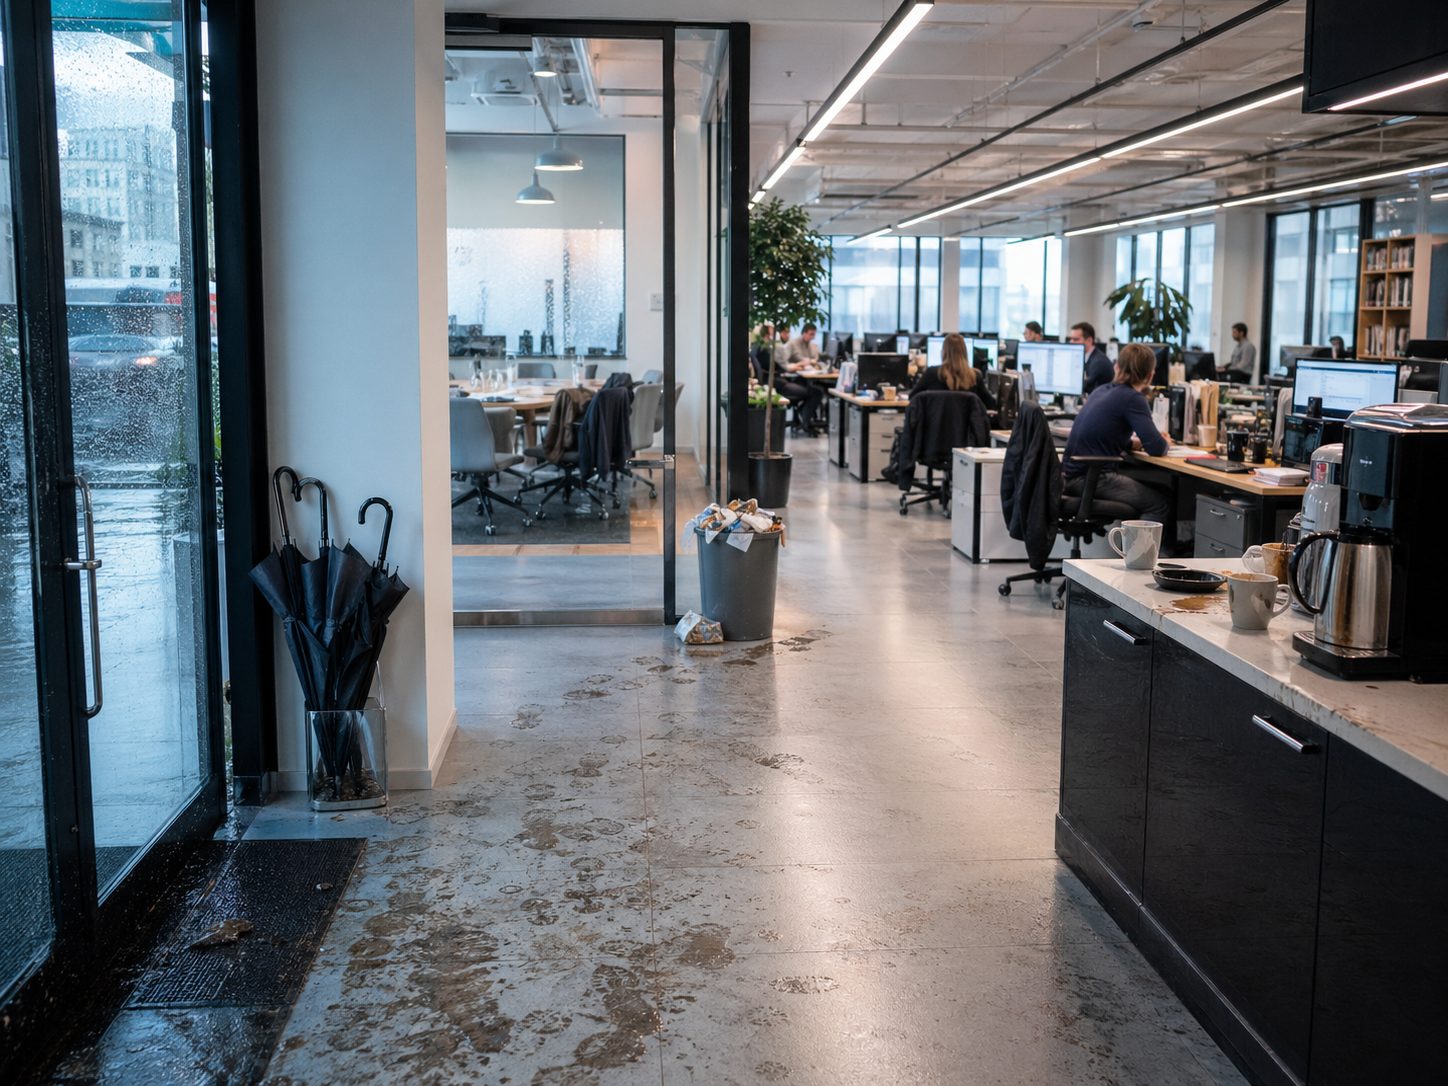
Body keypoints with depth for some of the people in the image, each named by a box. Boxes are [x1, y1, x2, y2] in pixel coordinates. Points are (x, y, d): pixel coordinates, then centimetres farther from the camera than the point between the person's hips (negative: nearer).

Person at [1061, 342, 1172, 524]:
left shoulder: (1104, 391, 13)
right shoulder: (1132, 399, -12)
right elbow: (1157, 449, -15)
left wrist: (1138, 442, 20)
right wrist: (1163, 442, 7)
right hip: (1090, 479, -9)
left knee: (1148, 487, 25)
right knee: (1161, 503, 3)